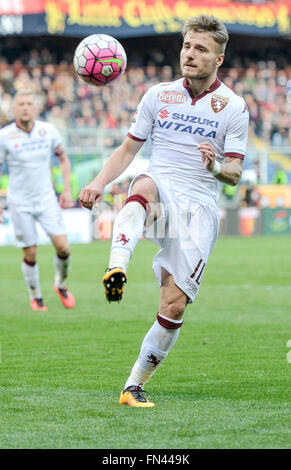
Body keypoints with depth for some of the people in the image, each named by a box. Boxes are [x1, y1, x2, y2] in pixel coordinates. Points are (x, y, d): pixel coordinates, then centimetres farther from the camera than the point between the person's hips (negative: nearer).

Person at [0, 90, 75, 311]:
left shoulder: (48, 130, -3)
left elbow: (63, 159, 12)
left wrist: (67, 190, 4)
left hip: (46, 199, 2)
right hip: (20, 202, -2)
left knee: (62, 246, -10)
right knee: (30, 253, -1)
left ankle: (61, 284, 18)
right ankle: (35, 297, 21)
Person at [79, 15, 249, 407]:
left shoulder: (233, 107, 4)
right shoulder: (159, 95, 10)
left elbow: (235, 173, 3)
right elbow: (128, 149, 13)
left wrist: (217, 166, -20)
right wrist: (98, 183, -3)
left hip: (199, 208, -1)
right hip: (160, 192, 1)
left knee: (174, 305, -12)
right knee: (144, 183, -39)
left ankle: (135, 385, 2)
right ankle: (116, 270, -60)